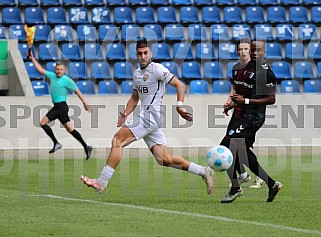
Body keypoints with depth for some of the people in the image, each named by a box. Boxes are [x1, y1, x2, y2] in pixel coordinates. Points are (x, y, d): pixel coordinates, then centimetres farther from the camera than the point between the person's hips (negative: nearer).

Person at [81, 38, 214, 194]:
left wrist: (180, 106, -22)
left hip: (152, 115, -9)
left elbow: (179, 85, -9)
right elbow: (135, 97, 30)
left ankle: (102, 182, -15)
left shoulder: (157, 69, -6)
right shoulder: (137, 73, 20)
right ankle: (203, 172, 12)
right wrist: (124, 114, 14)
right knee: (164, 160, 4)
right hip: (145, 116, 9)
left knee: (117, 140, -14)